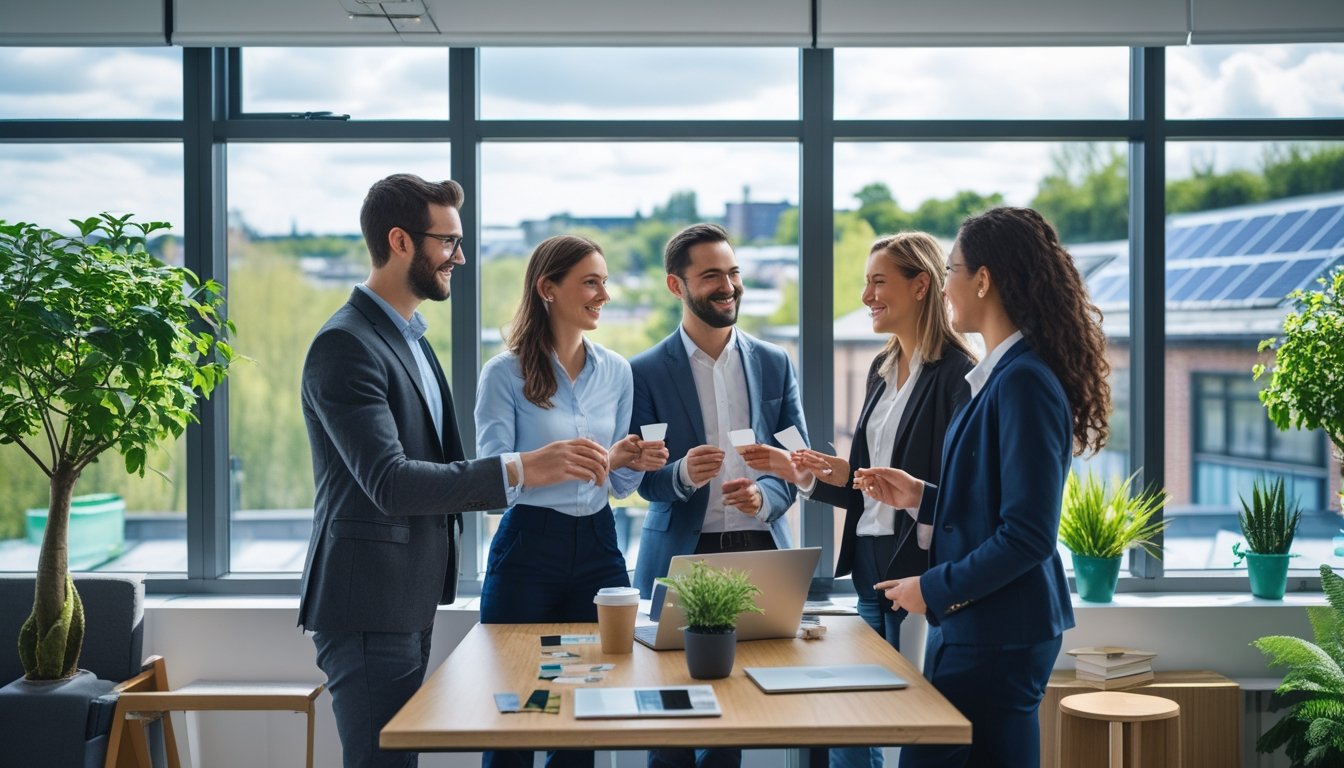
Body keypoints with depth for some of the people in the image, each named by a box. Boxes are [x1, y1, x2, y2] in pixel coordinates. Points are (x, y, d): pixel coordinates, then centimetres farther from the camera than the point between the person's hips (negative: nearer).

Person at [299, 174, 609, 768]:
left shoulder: (410, 339, 16)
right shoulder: (345, 345, -15)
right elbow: (390, 483, -25)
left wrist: (544, 472, 8)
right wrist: (518, 471, -27)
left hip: (409, 604, 10)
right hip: (369, 609, -9)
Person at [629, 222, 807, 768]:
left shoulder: (775, 364, 8)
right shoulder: (646, 371, 0)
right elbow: (642, 477, -1)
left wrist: (765, 495, -13)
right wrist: (682, 475, -23)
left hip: (760, 553, 2)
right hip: (680, 555, -2)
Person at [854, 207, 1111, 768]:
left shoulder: (1025, 382, -19)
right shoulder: (1001, 374, 12)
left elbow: (1028, 535, -22)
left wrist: (935, 589, -15)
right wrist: (921, 497, 11)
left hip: (996, 637, -10)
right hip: (975, 626, 10)